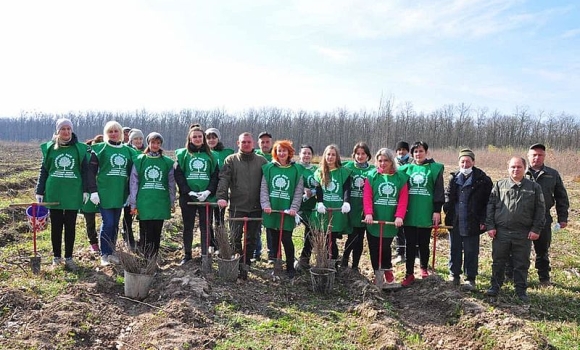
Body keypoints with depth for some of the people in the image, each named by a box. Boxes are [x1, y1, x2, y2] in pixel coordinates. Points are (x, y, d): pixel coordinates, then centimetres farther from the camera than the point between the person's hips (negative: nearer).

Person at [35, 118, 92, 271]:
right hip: (54, 193, 1)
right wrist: (39, 191, 4)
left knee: (70, 226, 5)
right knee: (56, 225, 9)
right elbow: (43, 170, 7)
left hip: (73, 193, -1)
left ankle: (69, 257, 14)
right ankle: (56, 256, 20)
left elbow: (85, 170, 3)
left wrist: (86, 190, -2)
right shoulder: (49, 148, 5)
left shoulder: (80, 148, 2)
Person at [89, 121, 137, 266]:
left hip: (120, 193, 4)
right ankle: (104, 254, 8)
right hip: (104, 193, -4)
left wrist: (130, 193, 10)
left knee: (115, 224, 11)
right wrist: (93, 191, -10)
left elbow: (131, 173, 15)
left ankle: (112, 252, 23)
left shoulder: (128, 150, 11)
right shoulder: (99, 149, -1)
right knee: (108, 223, -6)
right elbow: (91, 171, -4)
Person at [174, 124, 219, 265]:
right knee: (188, 227, 8)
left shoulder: (210, 155, 9)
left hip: (206, 197, 1)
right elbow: (178, 175, -3)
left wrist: (208, 191, -12)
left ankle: (205, 255, 13)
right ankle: (187, 255, 19)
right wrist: (189, 192, -13)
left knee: (205, 227, 4)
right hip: (187, 197, -1)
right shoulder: (182, 154, 5)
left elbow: (215, 175, 3)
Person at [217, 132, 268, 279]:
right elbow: (223, 179, -6)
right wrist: (221, 197, -20)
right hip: (236, 206, -1)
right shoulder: (231, 160, 4)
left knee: (252, 238, 7)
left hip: (256, 207, 1)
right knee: (235, 237, 3)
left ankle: (245, 264, 19)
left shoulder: (262, 161, 7)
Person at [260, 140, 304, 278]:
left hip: (287, 211, -2)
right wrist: (265, 204, -10)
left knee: (286, 240, -1)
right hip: (271, 210, 2)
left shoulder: (296, 169, 3)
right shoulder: (268, 168, 6)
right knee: (273, 240, 9)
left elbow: (298, 191, -1)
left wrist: (294, 208, -11)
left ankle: (290, 267, 15)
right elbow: (263, 188, 3)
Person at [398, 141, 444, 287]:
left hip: (426, 213, -2)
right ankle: (409, 274, 11)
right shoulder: (406, 168, 8)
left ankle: (424, 268, 32)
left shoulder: (435, 168, 1)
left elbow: (439, 190, -2)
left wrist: (437, 210, -6)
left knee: (424, 244, 11)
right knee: (410, 245, 4)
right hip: (410, 214, 2)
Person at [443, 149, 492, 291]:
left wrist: (483, 220, -11)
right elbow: (447, 195, 17)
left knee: (471, 252, 4)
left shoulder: (482, 180, -6)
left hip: (472, 223, -4)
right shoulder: (453, 178, 7)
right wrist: (447, 210, 2)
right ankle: (454, 275, 27)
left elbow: (488, 201, -6)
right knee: (454, 250, 13)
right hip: (454, 222, 4)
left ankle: (470, 279, 15)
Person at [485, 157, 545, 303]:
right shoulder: (499, 185, 5)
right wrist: (490, 226, -2)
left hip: (523, 234, 0)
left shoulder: (534, 187, 4)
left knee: (522, 264, 9)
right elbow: (490, 206, 4)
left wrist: (536, 229, -3)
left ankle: (521, 290, 22)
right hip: (501, 232, 1)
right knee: (498, 262, 10)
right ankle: (495, 286, 24)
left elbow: (540, 210, 4)